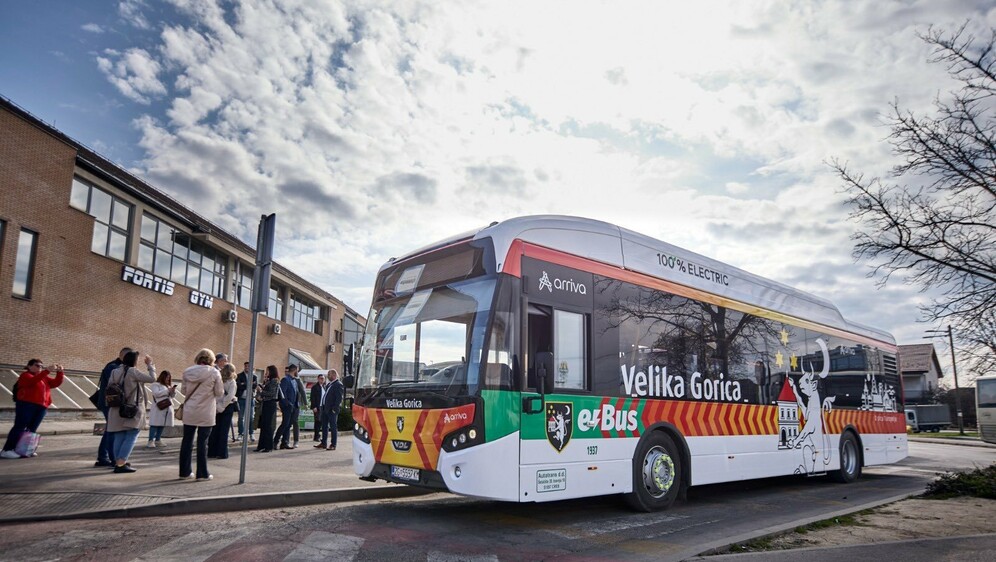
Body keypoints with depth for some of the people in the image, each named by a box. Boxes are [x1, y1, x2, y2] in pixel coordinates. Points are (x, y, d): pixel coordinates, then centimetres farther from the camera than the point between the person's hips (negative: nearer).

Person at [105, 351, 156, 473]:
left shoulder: (115, 372, 6)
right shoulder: (133, 372, -13)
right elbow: (152, 378, -9)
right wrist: (150, 365, 2)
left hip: (118, 410, 7)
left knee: (119, 437, 11)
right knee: (131, 437, -3)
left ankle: (119, 462, 16)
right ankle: (120, 464, -10)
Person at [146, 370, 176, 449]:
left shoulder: (169, 385, 21)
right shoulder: (155, 384, 0)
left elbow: (172, 396, 19)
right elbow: (156, 393, -16)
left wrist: (173, 391, -3)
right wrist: (168, 391, -16)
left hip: (167, 408, 7)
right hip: (158, 408, -7)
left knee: (162, 425, 7)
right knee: (155, 424, -9)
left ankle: (158, 440, 13)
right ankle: (151, 441, -8)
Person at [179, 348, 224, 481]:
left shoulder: (188, 372, 1)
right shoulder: (214, 373, -9)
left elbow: (183, 391, 7)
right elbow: (219, 392, -5)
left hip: (189, 411, 3)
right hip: (205, 413, -3)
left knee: (187, 441, 12)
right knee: (202, 442, 2)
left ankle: (184, 471, 18)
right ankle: (202, 473, 7)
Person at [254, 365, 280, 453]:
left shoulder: (274, 381, -10)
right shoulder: (268, 380, 16)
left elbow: (272, 393, -16)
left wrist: (261, 391, -11)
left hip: (270, 404, -9)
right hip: (266, 404, 9)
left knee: (267, 425, -6)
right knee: (263, 425, 10)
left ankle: (268, 446, 0)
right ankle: (262, 445, 15)